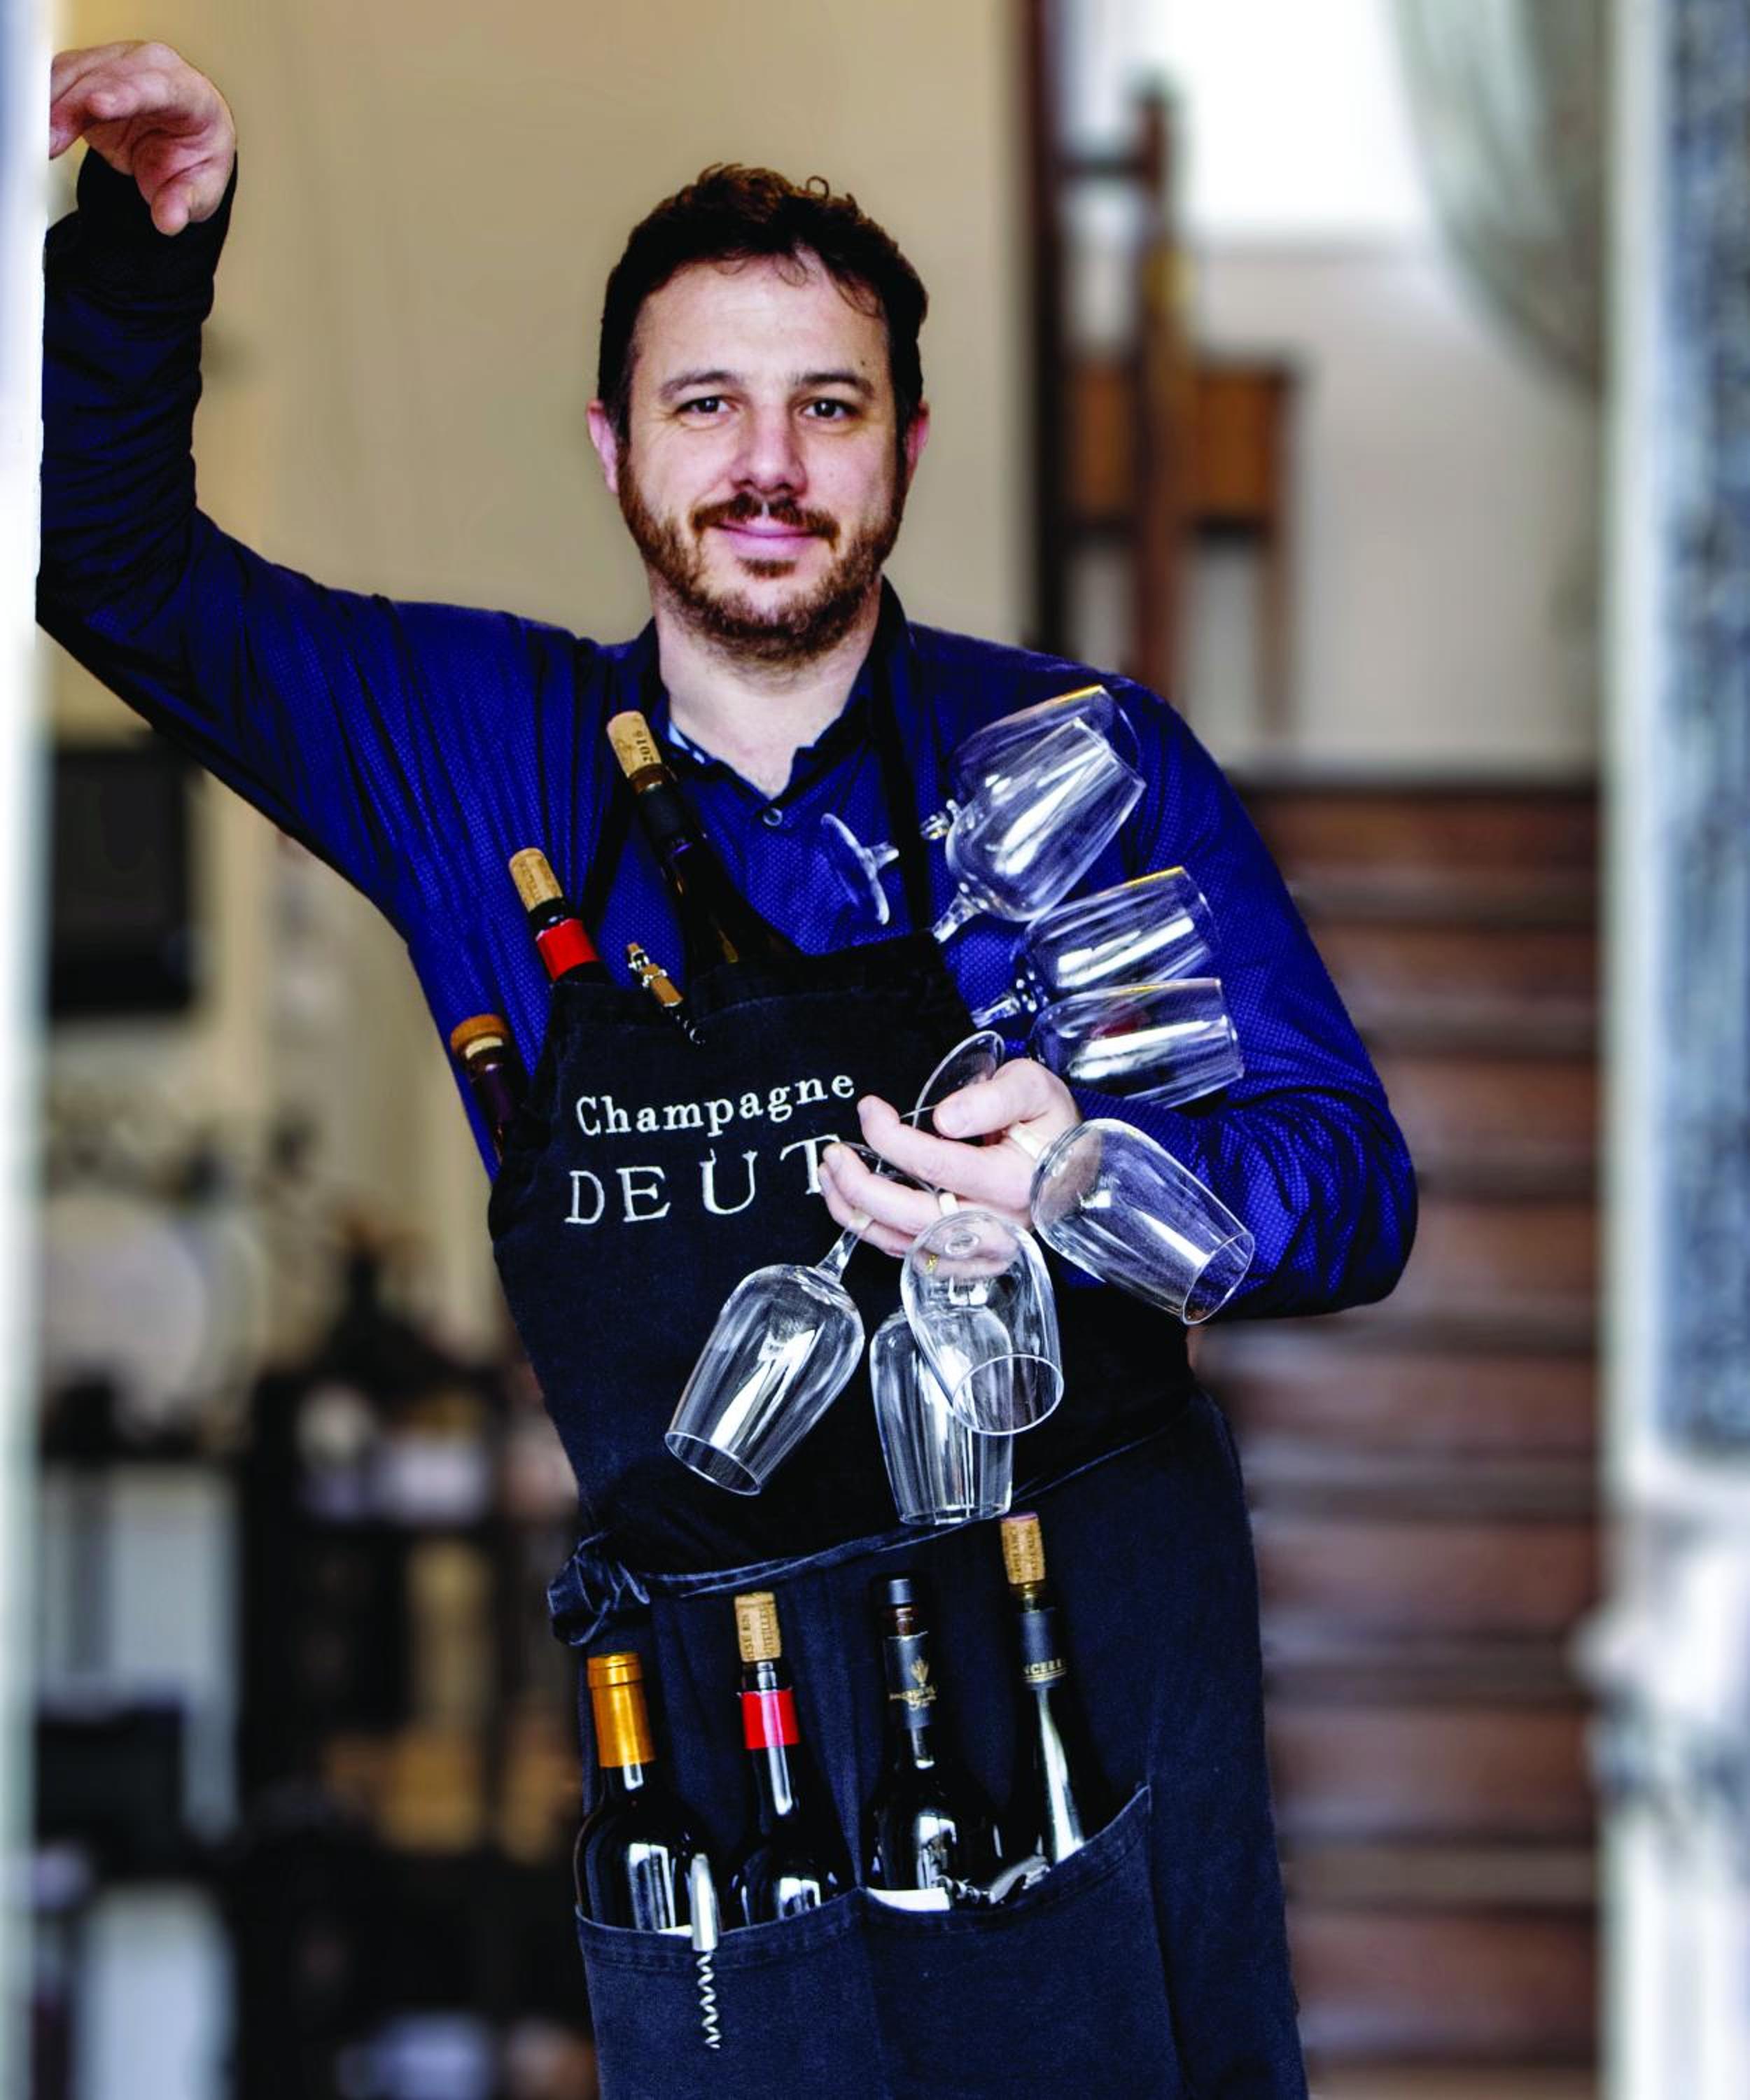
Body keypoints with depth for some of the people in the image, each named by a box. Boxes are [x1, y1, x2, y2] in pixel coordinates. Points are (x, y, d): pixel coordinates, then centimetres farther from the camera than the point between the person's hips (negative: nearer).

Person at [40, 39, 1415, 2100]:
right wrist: (142, 247, -6)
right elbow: (118, 561, 12)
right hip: (707, 1728, 2)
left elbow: (1353, 1182, -5)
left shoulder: (1087, 754, -2)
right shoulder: (485, 750, 5)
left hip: (1099, 1680, -1)